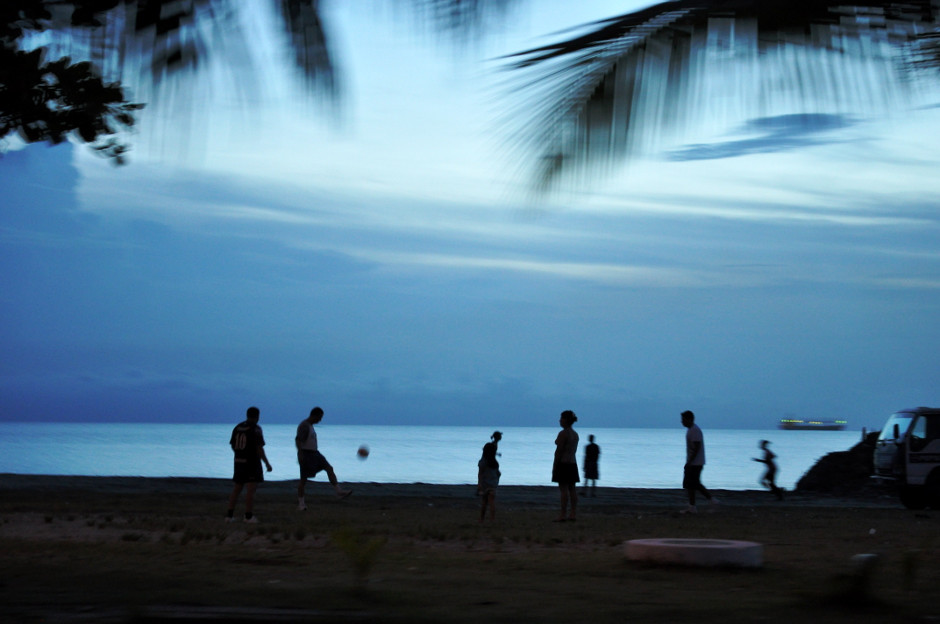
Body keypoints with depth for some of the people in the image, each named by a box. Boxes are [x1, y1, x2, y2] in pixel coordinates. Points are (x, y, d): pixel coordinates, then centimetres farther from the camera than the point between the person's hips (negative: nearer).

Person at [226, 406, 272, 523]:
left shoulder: (237, 427, 8)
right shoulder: (256, 429, -13)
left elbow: (233, 446, 13)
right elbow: (259, 448, -17)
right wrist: (267, 463, -10)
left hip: (239, 461, 6)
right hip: (252, 463, -6)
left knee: (236, 489, 12)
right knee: (251, 490, -5)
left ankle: (229, 515, 8)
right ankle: (248, 516, -8)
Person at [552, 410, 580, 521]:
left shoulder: (563, 433, -14)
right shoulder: (575, 434, 12)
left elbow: (559, 451, -16)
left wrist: (554, 465, -12)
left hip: (563, 463, -8)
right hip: (573, 463, 8)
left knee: (564, 490, -8)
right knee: (572, 489, 8)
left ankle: (563, 515, -8)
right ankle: (573, 514, 9)